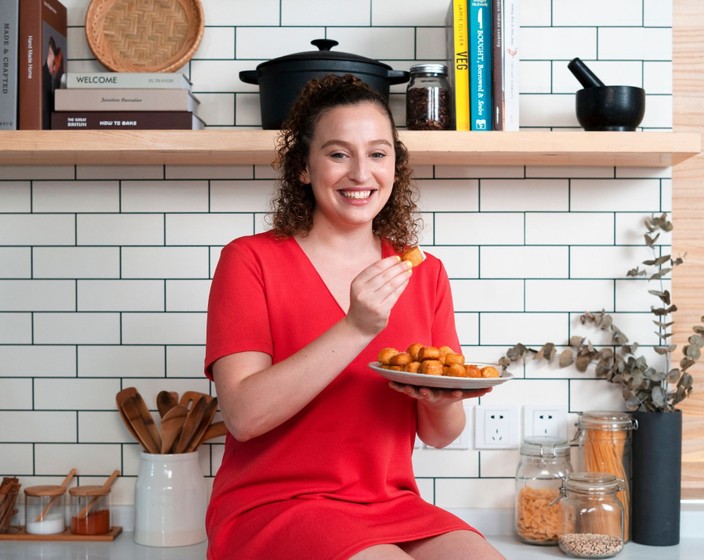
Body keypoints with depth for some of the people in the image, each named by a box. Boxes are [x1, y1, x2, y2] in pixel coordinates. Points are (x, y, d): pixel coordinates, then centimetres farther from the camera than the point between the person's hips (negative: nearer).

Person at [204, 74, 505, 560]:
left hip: (391, 507, 5)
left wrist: (442, 401, -13)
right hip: (272, 507, -4)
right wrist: (356, 329, -23)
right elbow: (244, 415, -16)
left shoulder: (426, 274, 7)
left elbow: (439, 435, 11)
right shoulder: (250, 260, -4)